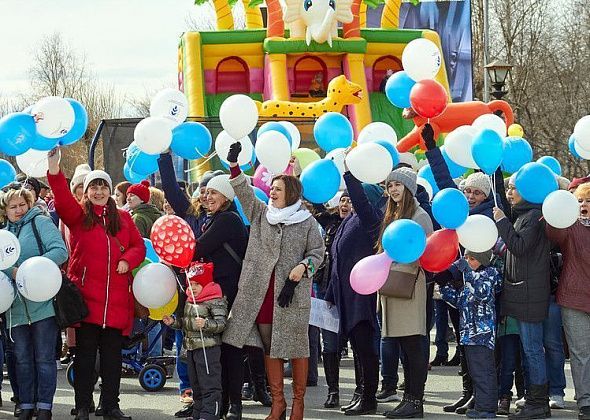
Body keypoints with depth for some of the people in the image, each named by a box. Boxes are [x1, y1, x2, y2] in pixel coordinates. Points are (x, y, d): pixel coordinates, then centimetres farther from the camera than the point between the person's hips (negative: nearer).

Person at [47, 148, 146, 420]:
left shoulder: (122, 218, 13)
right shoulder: (77, 215, 4)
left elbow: (139, 246, 14)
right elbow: (62, 199, -14)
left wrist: (128, 260, -8)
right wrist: (54, 170, -30)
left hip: (116, 299, 2)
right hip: (86, 294, -2)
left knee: (112, 354, 6)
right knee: (85, 352, 0)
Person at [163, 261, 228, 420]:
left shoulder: (215, 301, -12)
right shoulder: (189, 301, 14)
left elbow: (221, 323, -19)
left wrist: (205, 323, -33)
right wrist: (173, 322, 7)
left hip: (208, 348, -9)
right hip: (191, 347, 9)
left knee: (209, 384, -8)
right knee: (196, 384, 16)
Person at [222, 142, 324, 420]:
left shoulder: (306, 222, 2)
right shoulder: (260, 214, 11)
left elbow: (317, 252, 5)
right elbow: (244, 193, 1)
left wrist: (303, 267, -14)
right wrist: (234, 166, -12)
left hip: (293, 292, -3)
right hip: (261, 292, 3)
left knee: (296, 345, 0)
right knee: (269, 347, 5)